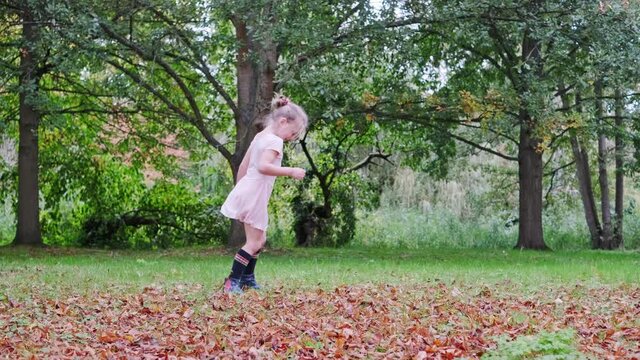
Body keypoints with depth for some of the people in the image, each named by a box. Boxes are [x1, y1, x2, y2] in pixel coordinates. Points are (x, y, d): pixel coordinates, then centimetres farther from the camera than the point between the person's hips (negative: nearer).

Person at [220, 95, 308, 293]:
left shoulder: (260, 136, 15)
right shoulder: (275, 141, -14)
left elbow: (243, 165, 19)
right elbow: (263, 166, -29)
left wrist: (239, 188, 27)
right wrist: (291, 171, -26)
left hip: (246, 190, 10)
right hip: (255, 195, -10)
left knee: (260, 239, 20)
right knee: (254, 243, -7)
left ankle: (247, 277, 29)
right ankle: (233, 281, -11)